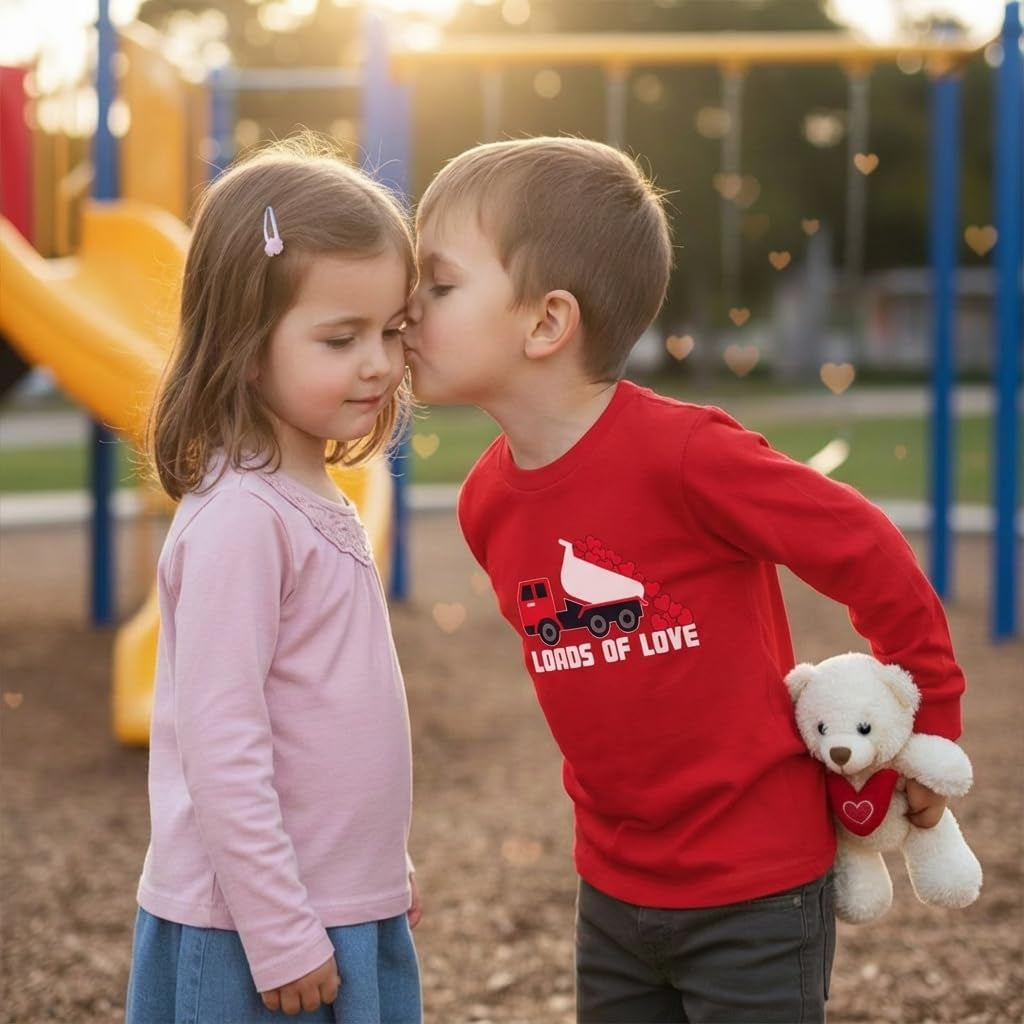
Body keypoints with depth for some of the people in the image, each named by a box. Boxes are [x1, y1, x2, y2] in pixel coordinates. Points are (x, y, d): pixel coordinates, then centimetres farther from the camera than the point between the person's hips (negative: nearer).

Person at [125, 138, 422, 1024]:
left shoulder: (312, 501, 8)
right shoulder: (240, 517, -19)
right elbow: (220, 749, -21)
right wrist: (279, 935, -19)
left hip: (350, 917, 9)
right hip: (254, 943, -8)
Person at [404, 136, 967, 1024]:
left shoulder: (684, 452, -24)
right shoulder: (486, 503, -2)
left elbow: (872, 559, -16)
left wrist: (928, 729, -5)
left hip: (754, 890, -6)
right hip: (614, 887, 6)